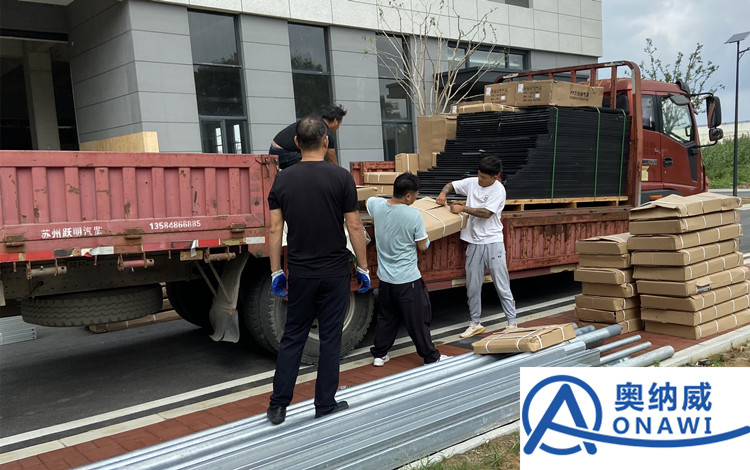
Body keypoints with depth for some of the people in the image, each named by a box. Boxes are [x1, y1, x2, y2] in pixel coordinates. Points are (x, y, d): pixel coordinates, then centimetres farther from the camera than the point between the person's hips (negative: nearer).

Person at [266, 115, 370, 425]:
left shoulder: (283, 179, 1)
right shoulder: (340, 177, -7)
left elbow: (275, 229, 1)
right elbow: (354, 227, -7)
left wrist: (276, 272, 9)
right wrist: (363, 268, 2)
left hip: (300, 274, 3)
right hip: (334, 272, -2)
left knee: (292, 337, 13)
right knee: (330, 339, 8)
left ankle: (278, 405, 14)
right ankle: (325, 405, 16)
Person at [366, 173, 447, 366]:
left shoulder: (377, 205, -5)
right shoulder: (414, 215, -20)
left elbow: (369, 201, 22)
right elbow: (422, 246, -9)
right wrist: (424, 235, 10)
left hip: (385, 276, 6)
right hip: (407, 278, -5)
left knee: (386, 317, 20)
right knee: (418, 320, 6)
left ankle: (379, 354, 28)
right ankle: (431, 357, 18)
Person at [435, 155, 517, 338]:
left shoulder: (498, 190, -10)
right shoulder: (472, 182, 5)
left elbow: (486, 213, -19)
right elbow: (451, 185, 16)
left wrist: (463, 208, -18)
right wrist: (443, 193, -5)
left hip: (492, 242, -5)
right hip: (474, 242, 5)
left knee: (502, 286, 0)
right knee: (472, 286, 11)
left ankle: (512, 322, 11)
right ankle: (475, 323, 23)